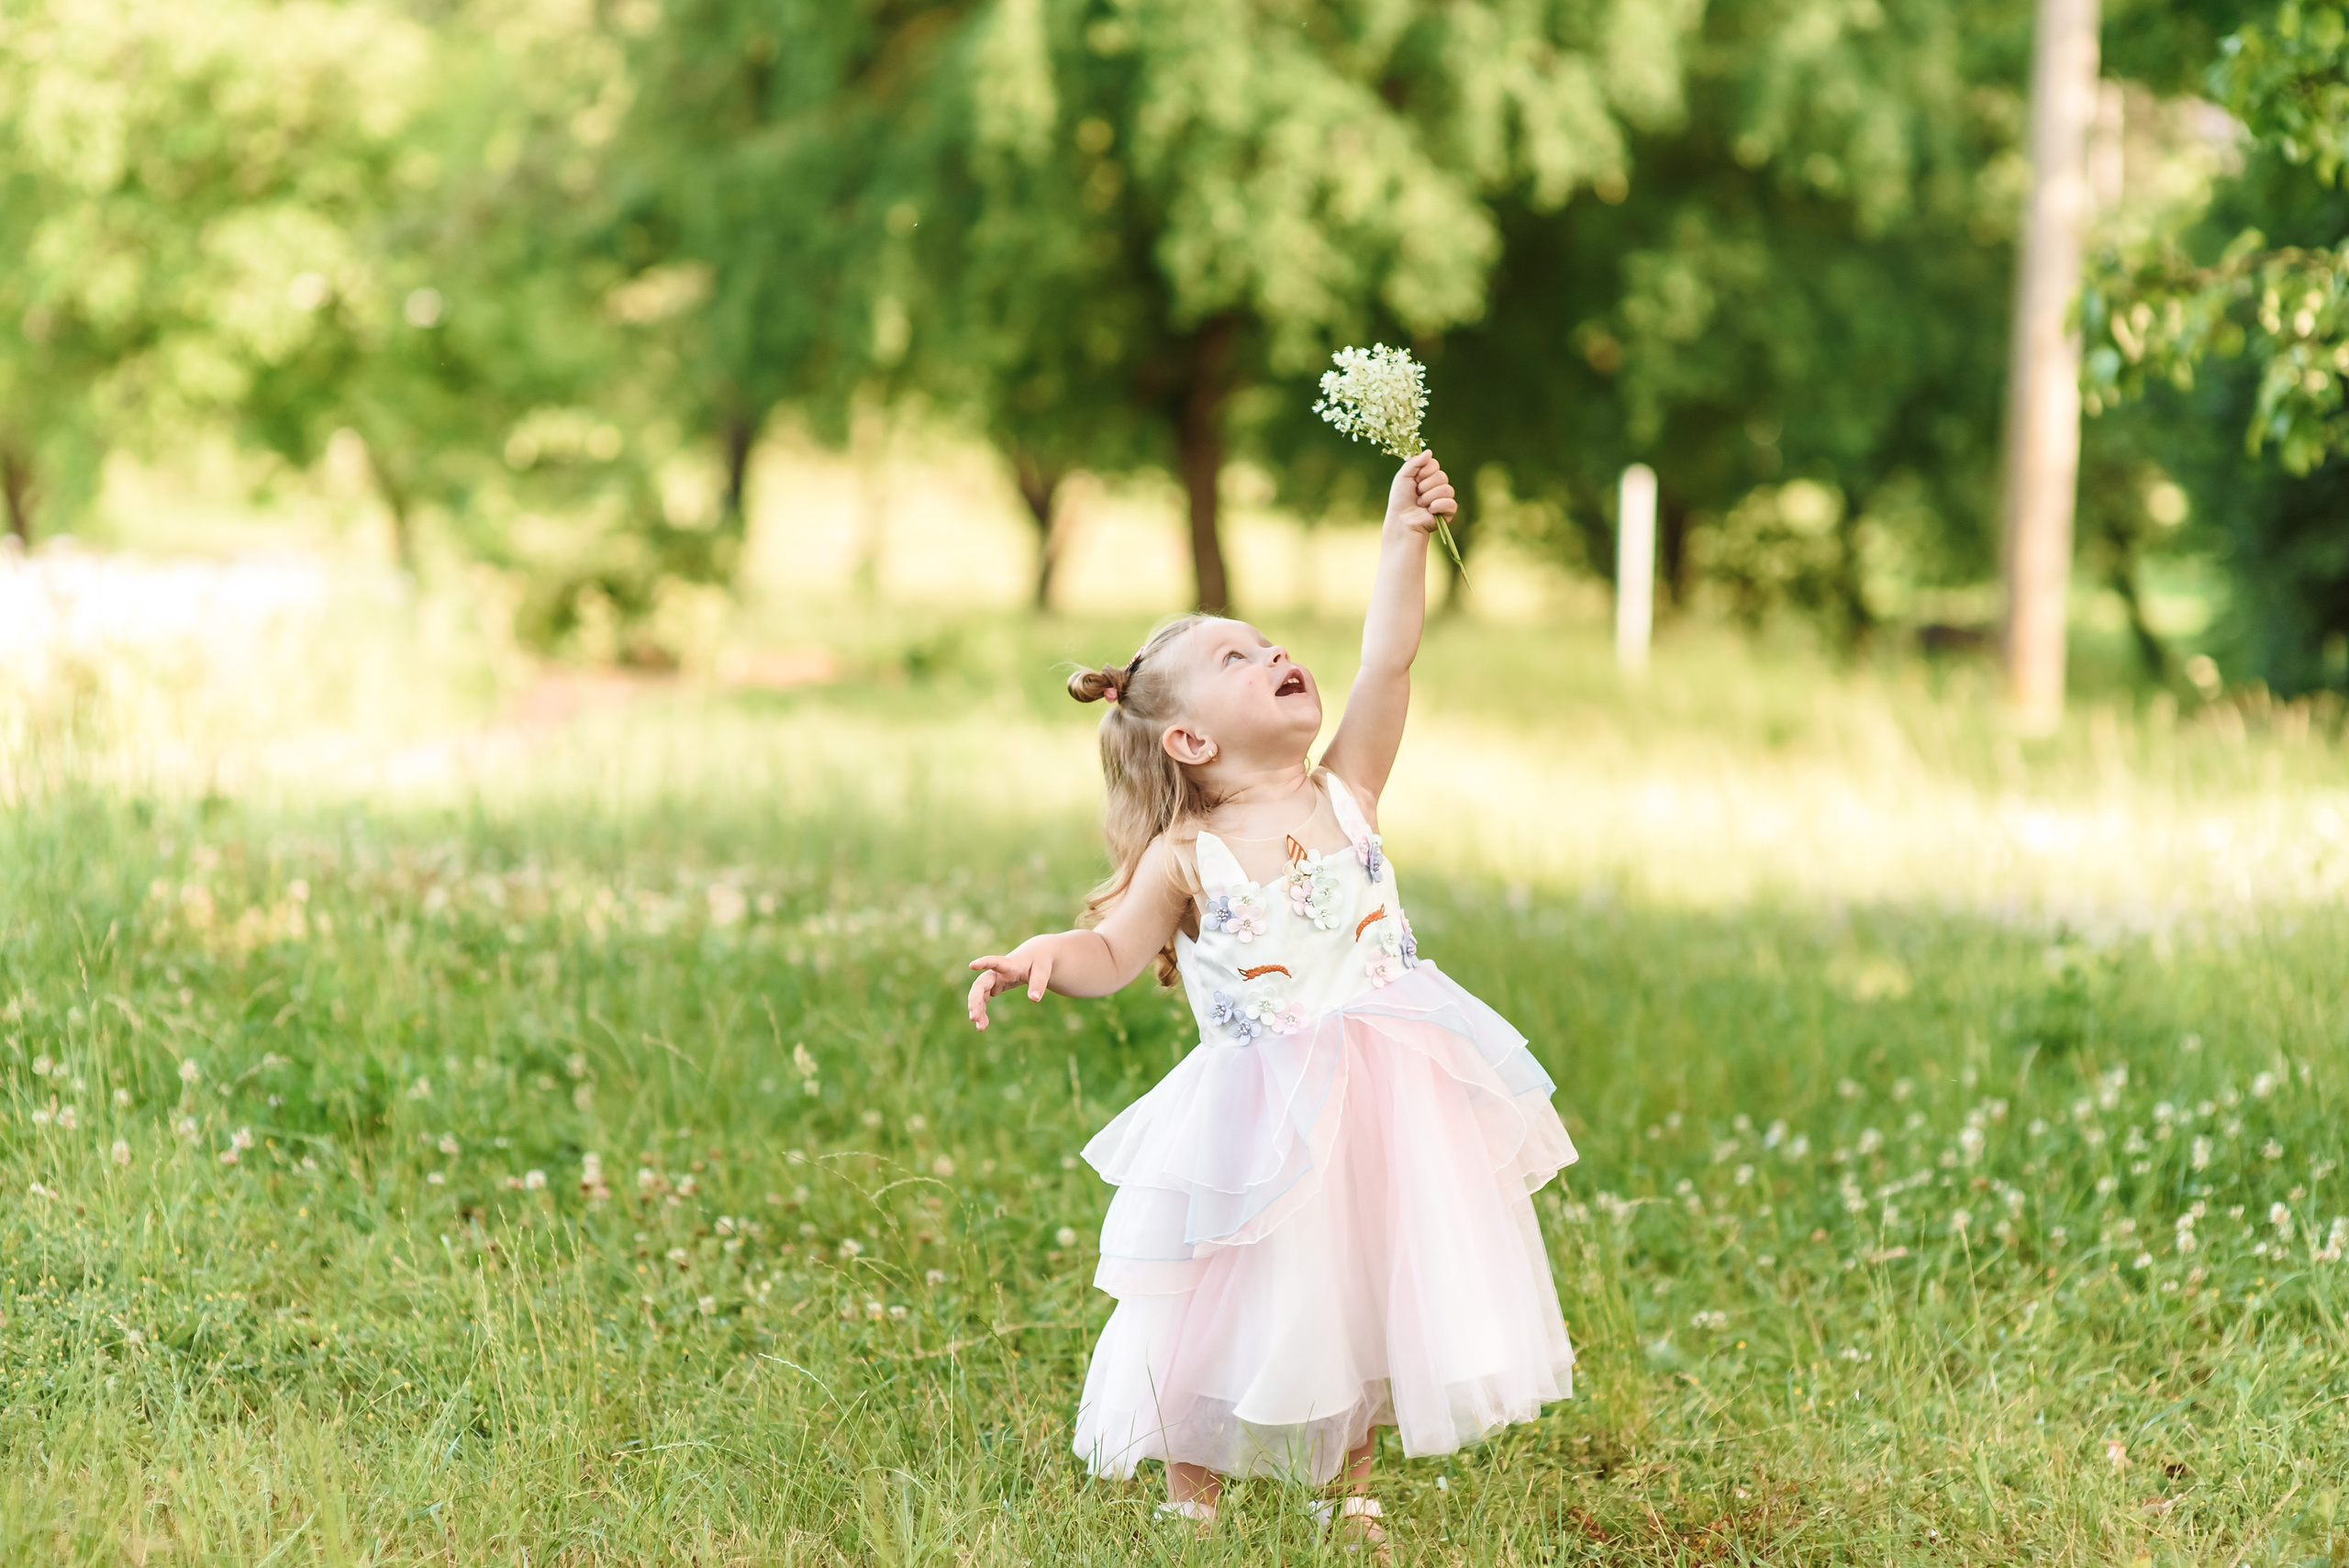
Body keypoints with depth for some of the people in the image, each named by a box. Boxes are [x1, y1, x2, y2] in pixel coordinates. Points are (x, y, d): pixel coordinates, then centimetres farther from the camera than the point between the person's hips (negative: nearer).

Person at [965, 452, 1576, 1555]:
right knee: (1225, 1312, 3)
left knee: (1373, 1299, 13)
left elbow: (1388, 662, -6)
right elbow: (1115, 951, -7)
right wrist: (1047, 957, -28)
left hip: (1385, 1100, 3)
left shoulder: (1345, 791, 1)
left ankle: (1351, 1492, 31)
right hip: (1262, 1122, -3)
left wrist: (1403, 534, -11)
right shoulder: (1187, 857, -6)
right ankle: (1192, 1504, 21)